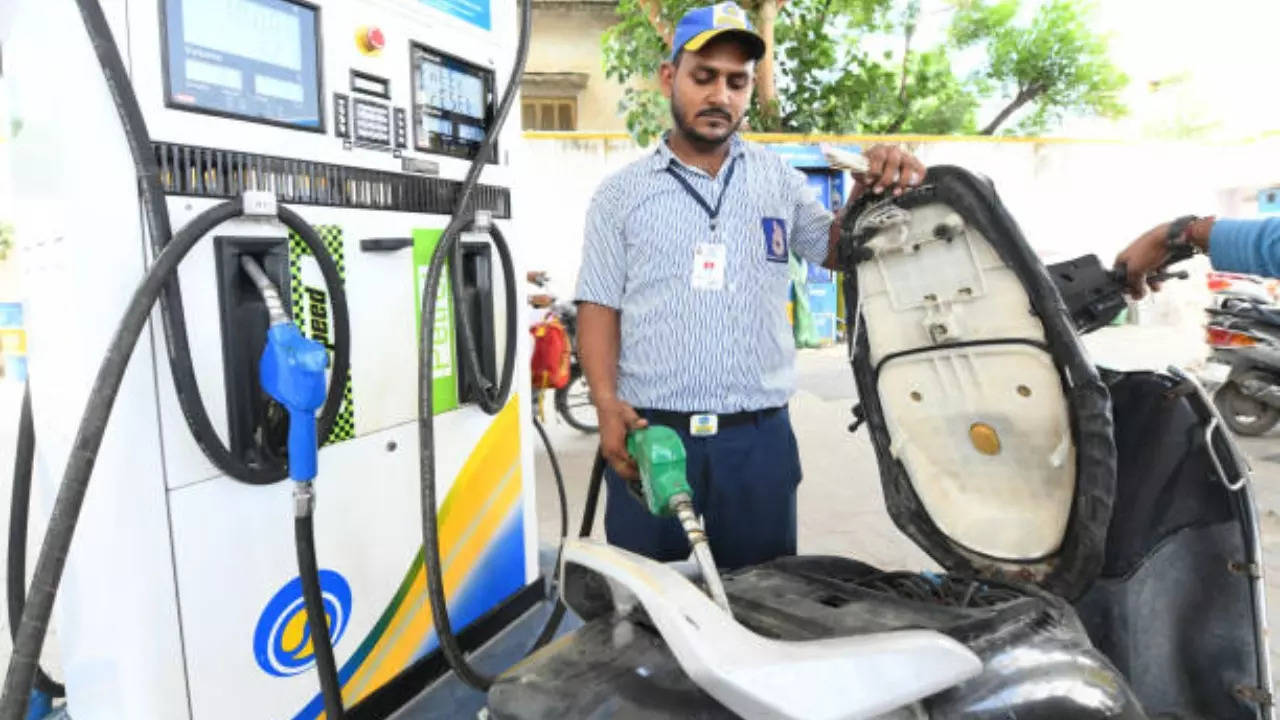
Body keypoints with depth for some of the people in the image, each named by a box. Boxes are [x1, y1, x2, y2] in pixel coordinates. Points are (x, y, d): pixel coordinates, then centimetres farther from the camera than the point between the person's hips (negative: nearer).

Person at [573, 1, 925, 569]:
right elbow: (599, 306, 1)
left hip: (759, 437, 2)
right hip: (649, 434, -1)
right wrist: (606, 403, -14)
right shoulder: (620, 194, 4)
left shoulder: (776, 177, 9)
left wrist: (873, 195, -7)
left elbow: (836, 249, 14)